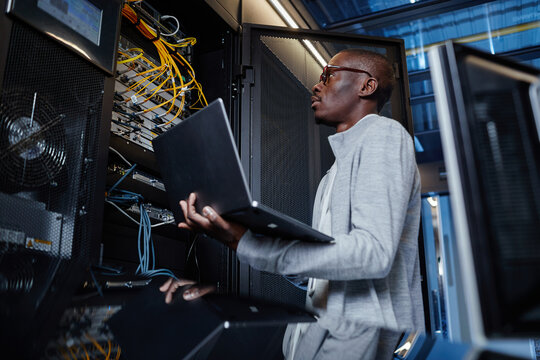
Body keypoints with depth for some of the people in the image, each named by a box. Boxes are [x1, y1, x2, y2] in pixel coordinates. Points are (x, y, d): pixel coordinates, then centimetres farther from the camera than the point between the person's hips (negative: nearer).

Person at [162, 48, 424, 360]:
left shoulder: (383, 134, -8)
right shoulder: (340, 163, 21)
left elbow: (374, 253, -22)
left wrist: (247, 243, -25)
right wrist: (237, 235, 6)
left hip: (365, 334, -8)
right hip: (321, 328, 8)